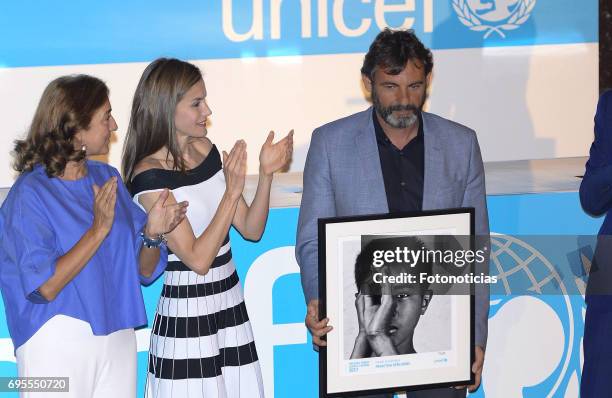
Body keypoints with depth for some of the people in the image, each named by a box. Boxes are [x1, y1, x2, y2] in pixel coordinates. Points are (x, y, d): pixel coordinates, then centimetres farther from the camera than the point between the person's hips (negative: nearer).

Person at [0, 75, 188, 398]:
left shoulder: (107, 178, 6)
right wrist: (99, 229, -22)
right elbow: (44, 286, -19)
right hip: (58, 343, -5)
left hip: (117, 334, 5)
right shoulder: (31, 193, -11)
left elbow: (144, 270, 8)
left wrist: (152, 233, -12)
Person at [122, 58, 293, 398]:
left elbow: (252, 229, 8)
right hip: (187, 315, -7)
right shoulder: (150, 176, -15)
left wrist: (266, 174, -6)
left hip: (231, 306, 7)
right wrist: (232, 192, -22)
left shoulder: (206, 150, 5)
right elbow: (198, 259, -19)